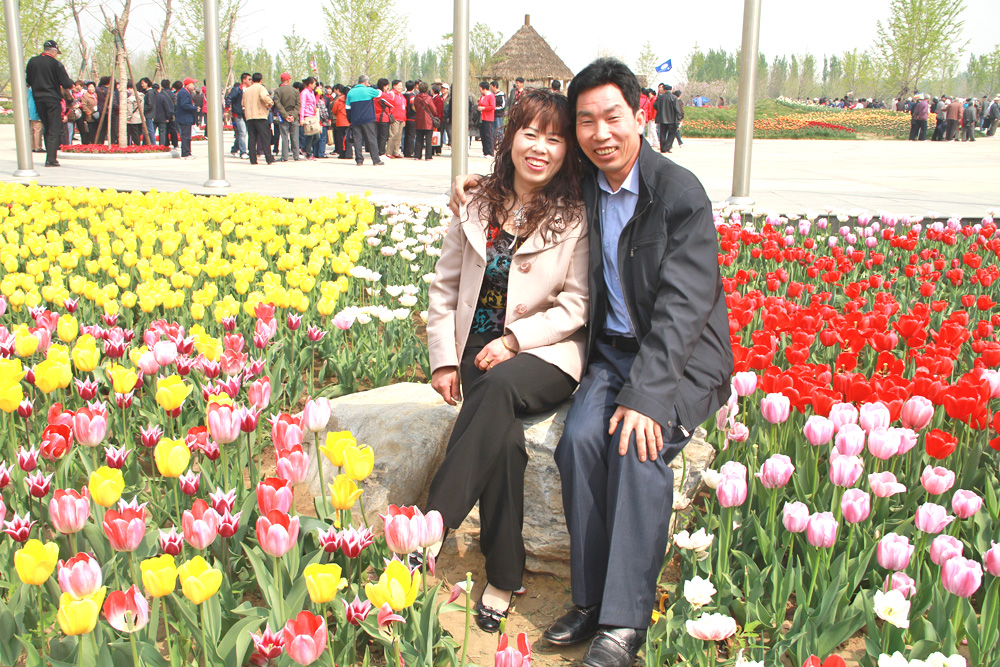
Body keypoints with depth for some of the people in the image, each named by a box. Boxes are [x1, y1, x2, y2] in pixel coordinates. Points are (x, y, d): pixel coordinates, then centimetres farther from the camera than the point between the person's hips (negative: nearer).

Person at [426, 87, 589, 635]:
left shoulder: (576, 218, -2)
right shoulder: (477, 207, 9)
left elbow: (576, 306, -5)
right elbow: (444, 288, 12)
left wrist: (515, 339, -17)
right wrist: (443, 359, 1)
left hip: (546, 354, -2)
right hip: (478, 351, 3)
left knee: (500, 386, -37)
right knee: (503, 438, -28)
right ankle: (503, 576, -15)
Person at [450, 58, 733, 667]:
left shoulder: (681, 193, -14)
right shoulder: (581, 186, 4)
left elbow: (681, 306, -21)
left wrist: (645, 395, -31)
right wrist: (483, 182, 8)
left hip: (680, 358, -4)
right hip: (611, 351, 5)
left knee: (638, 445, -30)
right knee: (581, 437, -24)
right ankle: (589, 599, -12)